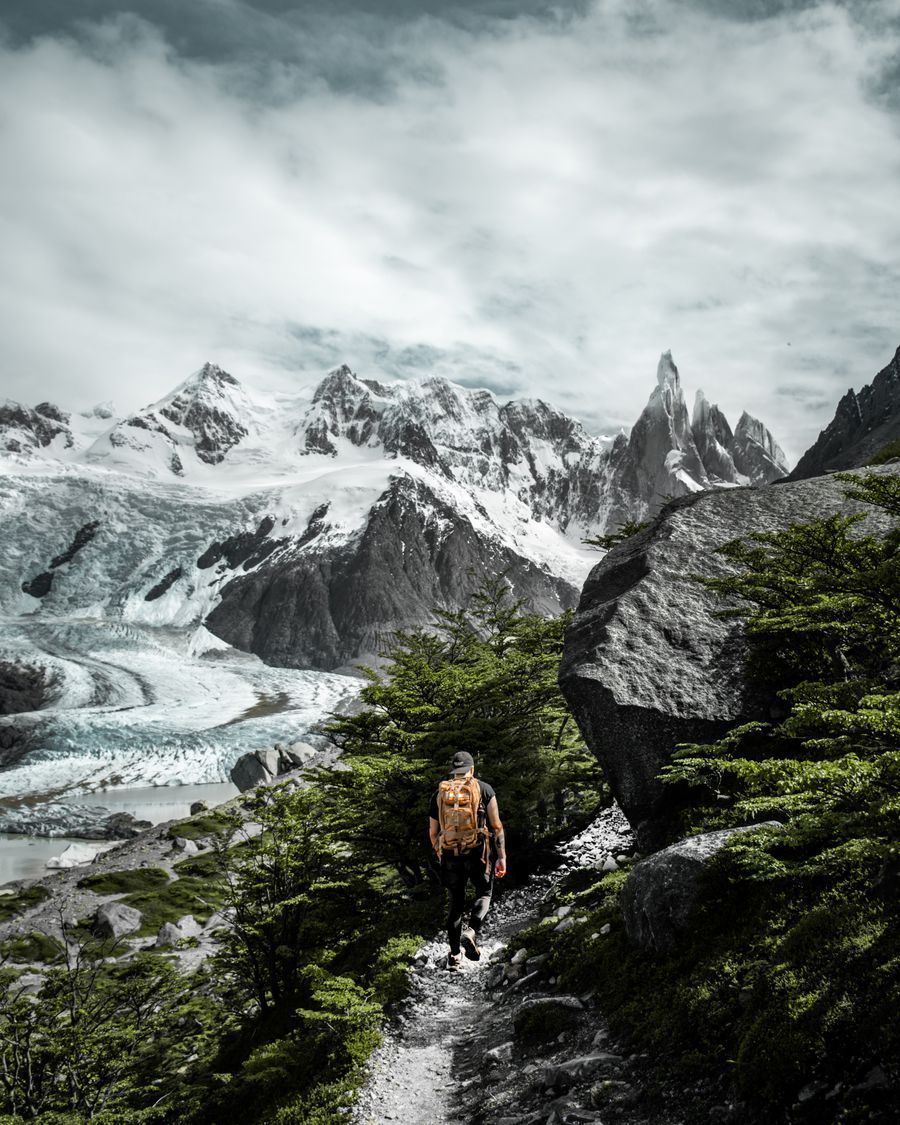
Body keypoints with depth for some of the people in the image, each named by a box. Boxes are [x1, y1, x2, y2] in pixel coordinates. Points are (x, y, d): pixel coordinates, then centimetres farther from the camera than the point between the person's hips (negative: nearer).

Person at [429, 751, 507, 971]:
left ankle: (454, 955, 15)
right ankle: (471, 932, -9)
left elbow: (432, 833, 12)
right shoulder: (483, 789, 1)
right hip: (478, 853, -2)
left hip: (450, 856, 3)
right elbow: (496, 825, -4)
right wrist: (502, 856, 0)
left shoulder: (439, 794, 8)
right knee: (483, 894, 17)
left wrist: (440, 854, 28)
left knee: (456, 904, 16)